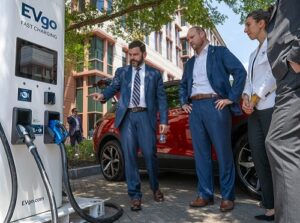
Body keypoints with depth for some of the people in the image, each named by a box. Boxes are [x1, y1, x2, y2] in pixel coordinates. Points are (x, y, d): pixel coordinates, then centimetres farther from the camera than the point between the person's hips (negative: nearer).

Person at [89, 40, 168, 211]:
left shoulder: (155, 73, 13)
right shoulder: (122, 72, 17)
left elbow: (161, 98, 7)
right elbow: (113, 87, 4)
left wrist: (164, 121, -1)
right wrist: (103, 95, -19)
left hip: (145, 116, -1)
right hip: (127, 116, 2)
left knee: (149, 153, -2)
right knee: (129, 156, -1)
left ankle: (155, 188, 24)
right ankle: (135, 195, 10)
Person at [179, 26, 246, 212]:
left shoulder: (220, 52, 6)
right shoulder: (190, 63, 23)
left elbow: (240, 71, -4)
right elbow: (183, 85, 30)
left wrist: (231, 98, -10)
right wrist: (184, 102, 13)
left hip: (215, 105, -5)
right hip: (195, 108, 6)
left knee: (223, 152, -2)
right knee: (201, 154, 5)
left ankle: (227, 196, 10)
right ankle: (205, 195, 14)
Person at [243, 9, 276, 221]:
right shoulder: (254, 54, 24)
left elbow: (274, 76, -10)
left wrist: (254, 100, -9)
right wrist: (246, 99, -2)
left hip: (272, 108, -7)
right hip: (255, 112, 7)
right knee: (260, 160, 4)